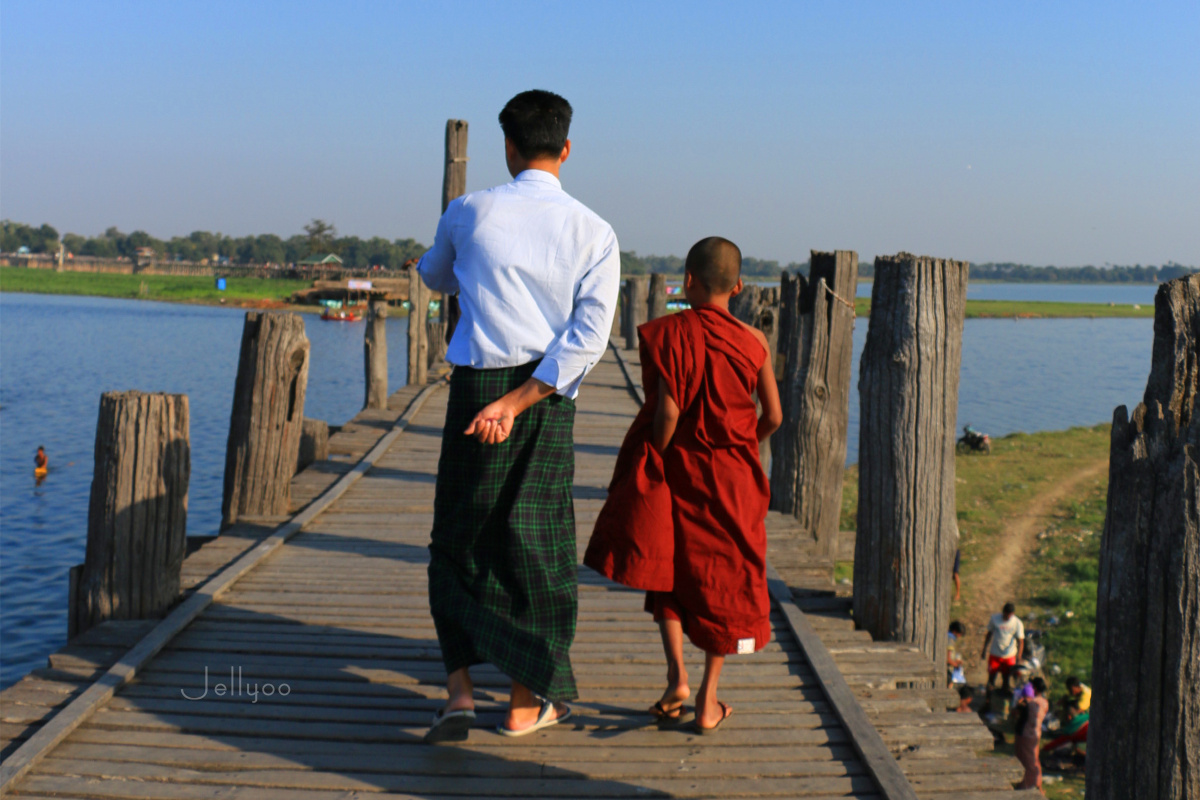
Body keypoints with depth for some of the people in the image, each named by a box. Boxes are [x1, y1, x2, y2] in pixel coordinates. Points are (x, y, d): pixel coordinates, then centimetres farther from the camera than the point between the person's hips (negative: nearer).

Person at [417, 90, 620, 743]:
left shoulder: (468, 212, -2)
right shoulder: (595, 234, -2)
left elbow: (433, 277, 19)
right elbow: (589, 337, -12)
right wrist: (518, 402, -14)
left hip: (475, 384, 0)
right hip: (547, 398, 1)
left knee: (459, 539, 15)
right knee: (534, 540, 11)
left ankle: (459, 688, 6)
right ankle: (525, 704, 21)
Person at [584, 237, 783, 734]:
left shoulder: (667, 333, -9)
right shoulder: (753, 342, -3)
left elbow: (667, 412, -15)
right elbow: (773, 417, 1)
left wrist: (654, 465, -2)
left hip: (675, 468, -1)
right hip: (730, 478, 1)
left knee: (666, 575, 17)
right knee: (722, 585, 11)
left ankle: (677, 678, 4)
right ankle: (708, 701, 15)